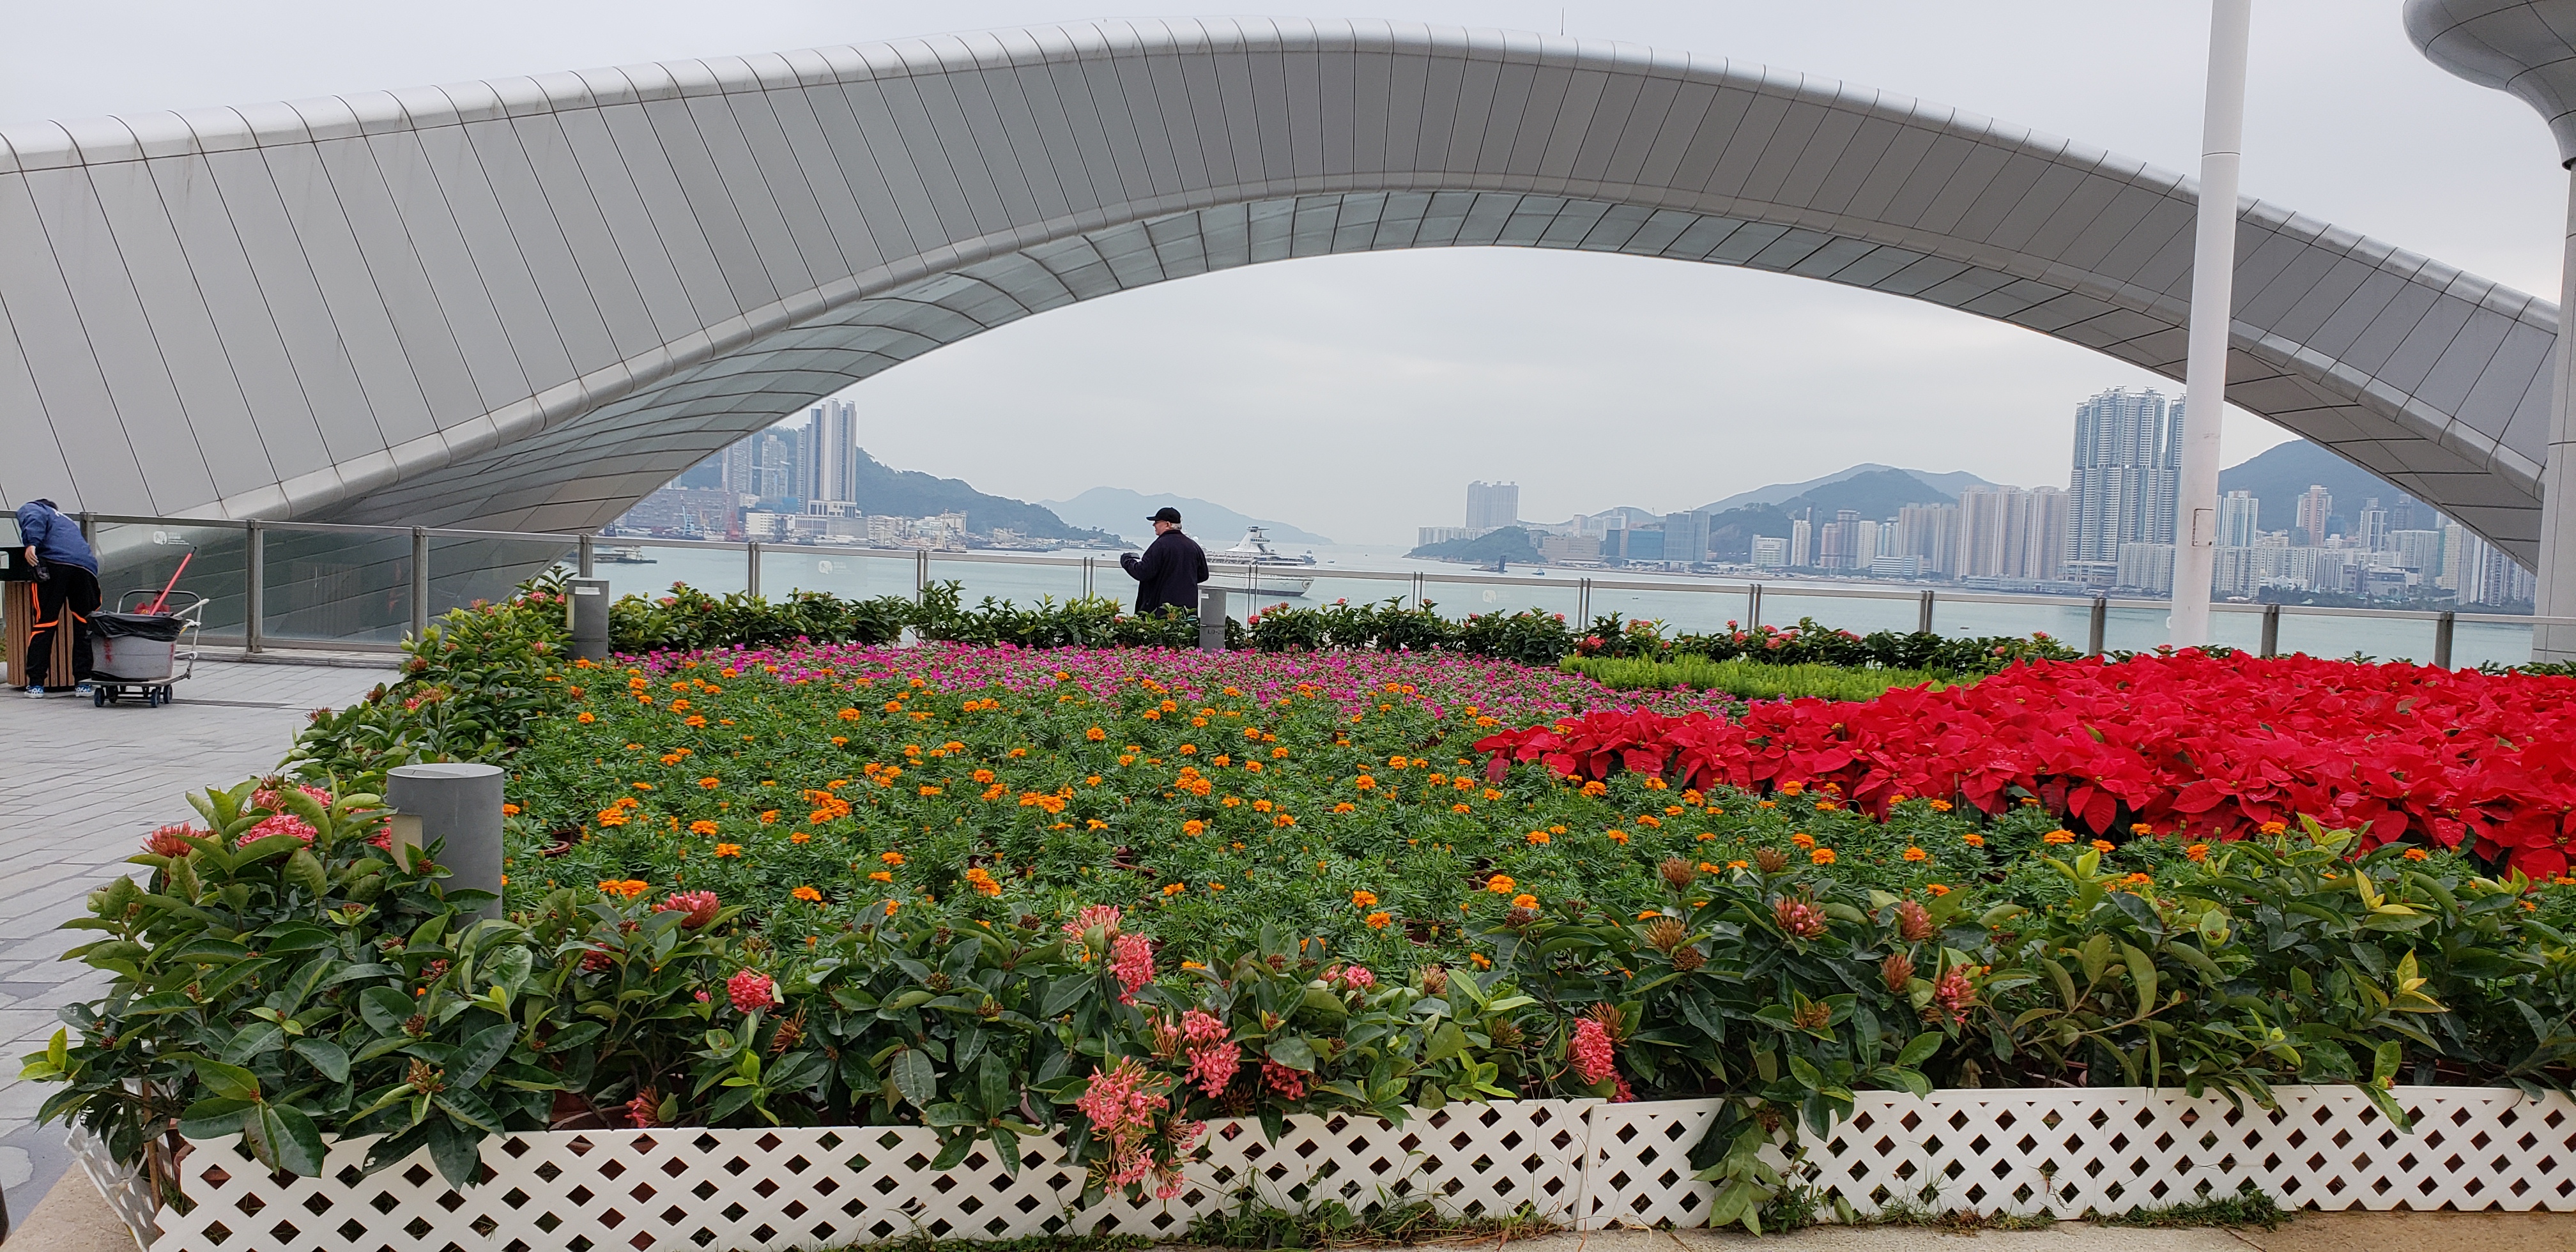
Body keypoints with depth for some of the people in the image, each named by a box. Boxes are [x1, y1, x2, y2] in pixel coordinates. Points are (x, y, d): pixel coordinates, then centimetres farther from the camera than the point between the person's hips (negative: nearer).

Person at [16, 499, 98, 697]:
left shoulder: (28, 508, 22)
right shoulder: (66, 520, 41)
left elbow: (35, 519, -2)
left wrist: (31, 544, -16)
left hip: (55, 564, -5)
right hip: (87, 567, 5)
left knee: (44, 624, -1)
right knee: (84, 626, 10)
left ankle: (36, 684, -1)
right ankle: (84, 682, 8)